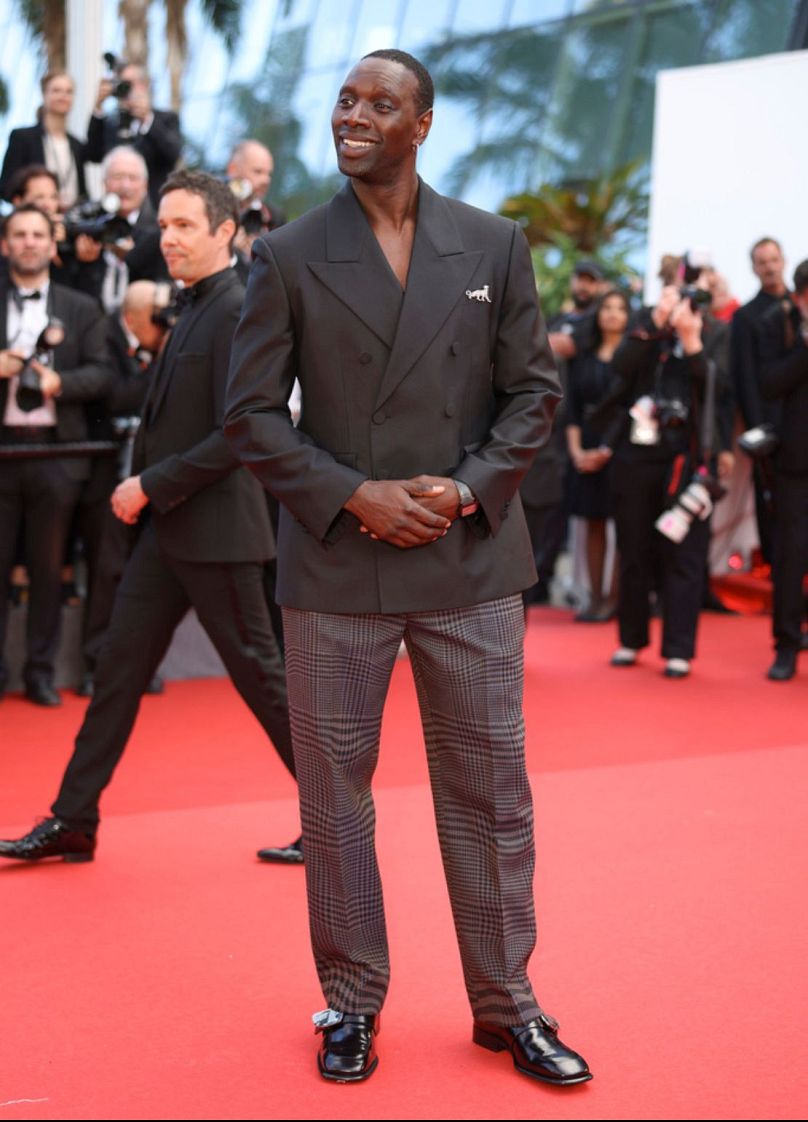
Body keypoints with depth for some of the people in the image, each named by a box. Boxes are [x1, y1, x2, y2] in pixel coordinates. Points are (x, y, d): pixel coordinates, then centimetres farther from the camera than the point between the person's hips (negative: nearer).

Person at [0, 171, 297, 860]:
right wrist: (145, 490, 9)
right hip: (168, 528, 9)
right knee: (119, 668, 10)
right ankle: (74, 821, 18)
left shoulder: (237, 312, -15)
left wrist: (152, 486, -17)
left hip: (216, 529, -9)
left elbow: (238, 434, -22)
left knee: (259, 673, 1)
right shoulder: (196, 310, 14)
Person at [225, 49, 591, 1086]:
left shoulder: (494, 247, 5)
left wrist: (466, 489, -10)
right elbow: (252, 413, -1)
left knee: (490, 793, 7)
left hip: (471, 563, 1)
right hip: (335, 564, -1)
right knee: (334, 793, 7)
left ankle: (506, 1006, 21)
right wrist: (354, 496, -13)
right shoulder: (288, 257, 1)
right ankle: (351, 1002, 23)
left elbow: (532, 390, 6)